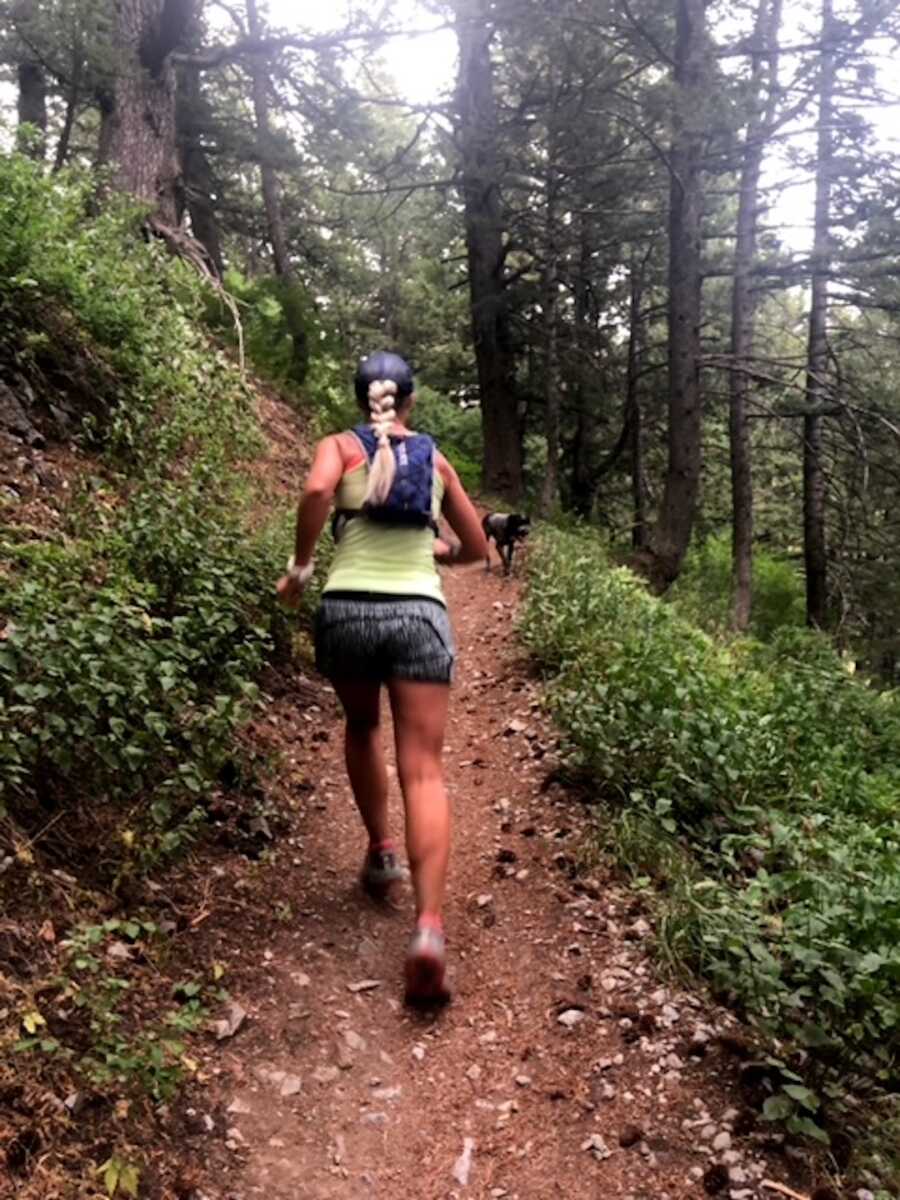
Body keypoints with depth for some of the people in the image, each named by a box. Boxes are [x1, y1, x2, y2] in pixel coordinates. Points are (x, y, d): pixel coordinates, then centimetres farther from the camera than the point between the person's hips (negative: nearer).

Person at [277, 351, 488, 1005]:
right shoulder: (436, 458, 17)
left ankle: (381, 853, 37)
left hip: (347, 609, 0)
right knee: (423, 770, -4)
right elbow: (477, 549, 23)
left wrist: (300, 565, -2)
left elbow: (317, 490, -15)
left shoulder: (339, 446, 10)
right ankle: (430, 928, -18)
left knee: (362, 728, 29)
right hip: (420, 613, 0)